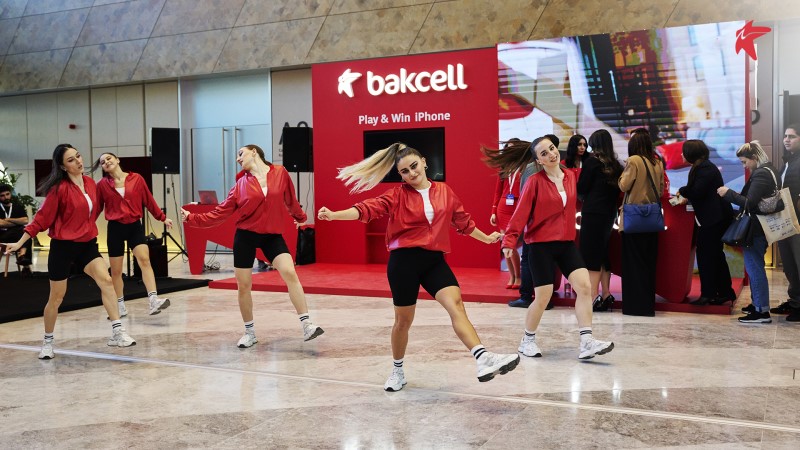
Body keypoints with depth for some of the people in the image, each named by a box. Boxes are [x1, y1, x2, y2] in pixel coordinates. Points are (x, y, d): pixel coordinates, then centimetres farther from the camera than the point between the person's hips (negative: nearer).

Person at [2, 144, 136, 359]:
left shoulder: (90, 183, 3)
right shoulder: (60, 188, -13)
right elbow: (42, 218, -9)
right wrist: (20, 242, -11)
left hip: (87, 244, 5)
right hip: (63, 246, -4)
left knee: (106, 280, -15)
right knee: (56, 297, 7)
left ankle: (117, 333, -13)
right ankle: (48, 342, 26)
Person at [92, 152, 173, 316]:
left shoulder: (137, 179, 1)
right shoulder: (102, 185, 1)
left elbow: (149, 200, 8)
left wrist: (162, 218, 10)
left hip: (135, 226, 0)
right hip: (115, 228, 1)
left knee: (144, 259, -21)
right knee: (116, 271, 8)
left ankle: (153, 301, -28)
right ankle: (120, 307, 24)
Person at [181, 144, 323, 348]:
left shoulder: (280, 173, -3)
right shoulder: (241, 184, 0)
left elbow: (290, 199, 13)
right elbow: (221, 212, 3)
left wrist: (300, 217, 27)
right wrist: (192, 218, -2)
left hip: (272, 235, -1)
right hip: (245, 236, 1)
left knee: (290, 273, -19)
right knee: (244, 286, 5)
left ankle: (307, 326, -14)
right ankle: (249, 333, 23)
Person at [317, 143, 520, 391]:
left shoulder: (445, 192, 9)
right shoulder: (397, 195, -1)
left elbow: (463, 221, 23)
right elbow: (368, 209, -13)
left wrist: (486, 238, 33)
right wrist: (334, 215, -28)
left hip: (434, 260, 2)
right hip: (404, 261, -2)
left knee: (456, 304, -19)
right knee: (403, 320, 8)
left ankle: (483, 360, -29)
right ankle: (398, 371, 30)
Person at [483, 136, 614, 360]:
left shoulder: (570, 175, 6)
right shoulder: (535, 182, -10)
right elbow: (521, 213, -12)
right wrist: (509, 240, -17)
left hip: (566, 243, 5)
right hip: (541, 244, -5)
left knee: (584, 285, -9)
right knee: (544, 296, -2)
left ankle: (586, 343, -5)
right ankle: (527, 341, 20)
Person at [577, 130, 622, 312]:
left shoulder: (592, 161, -6)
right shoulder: (615, 165, 10)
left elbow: (581, 188, -4)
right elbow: (618, 189, 14)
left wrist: (583, 196, 16)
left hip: (593, 212, -6)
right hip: (610, 212, 6)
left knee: (590, 252, -5)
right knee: (604, 252, 14)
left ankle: (594, 296, -11)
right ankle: (606, 294, 16)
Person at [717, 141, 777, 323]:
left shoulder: (760, 175, -18)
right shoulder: (769, 171, 13)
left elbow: (750, 203, -25)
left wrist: (728, 193, -17)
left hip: (754, 229, -10)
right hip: (761, 227, 10)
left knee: (754, 267, -6)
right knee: (755, 267, 18)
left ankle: (762, 311, -2)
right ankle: (758, 304, 27)